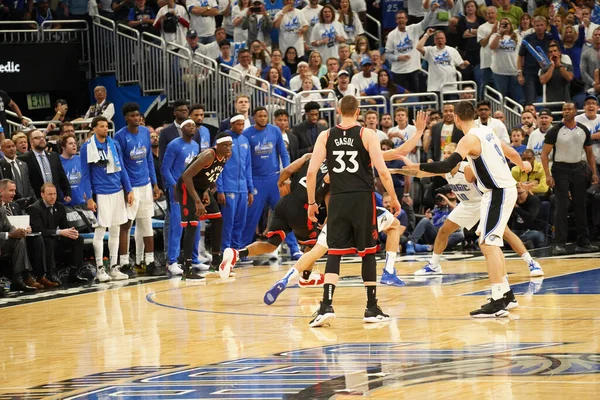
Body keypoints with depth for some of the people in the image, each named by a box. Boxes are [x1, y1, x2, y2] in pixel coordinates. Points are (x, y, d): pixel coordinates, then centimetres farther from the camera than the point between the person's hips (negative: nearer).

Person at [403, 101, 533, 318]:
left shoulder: (470, 139, -16)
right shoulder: (486, 131, 11)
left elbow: (447, 166, -28)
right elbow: (508, 151, 27)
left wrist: (417, 167, -24)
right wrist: (522, 164, 46)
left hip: (498, 192, -10)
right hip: (505, 188, 10)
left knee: (488, 243, -14)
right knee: (489, 242, 20)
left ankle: (498, 303, -22)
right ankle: (505, 292, 28)